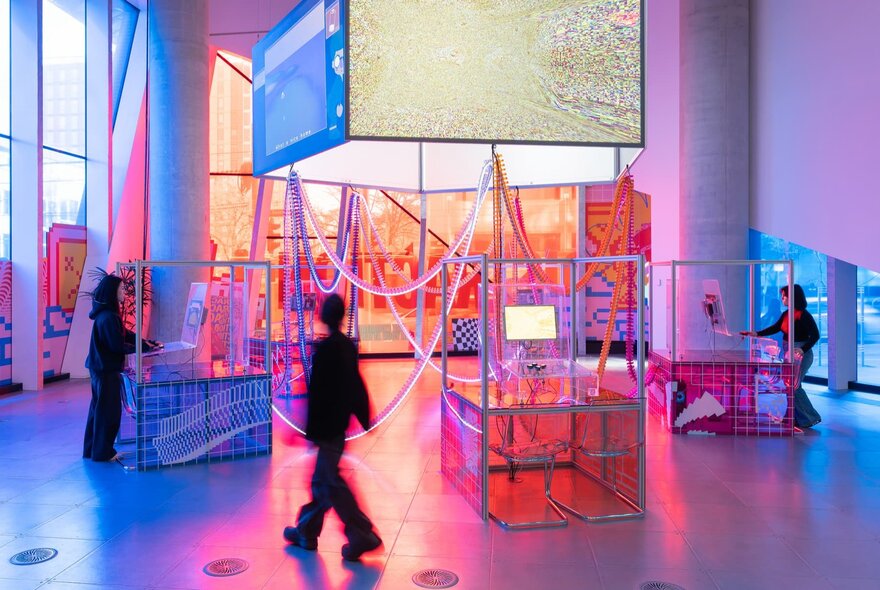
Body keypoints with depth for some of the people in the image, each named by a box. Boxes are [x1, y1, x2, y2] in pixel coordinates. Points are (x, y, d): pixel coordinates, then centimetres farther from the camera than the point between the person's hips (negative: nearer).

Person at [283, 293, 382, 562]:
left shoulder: (325, 348, -18)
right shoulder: (349, 346, 5)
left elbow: (317, 391, -18)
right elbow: (356, 386, 11)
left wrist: (312, 429, -13)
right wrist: (363, 416, 17)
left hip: (327, 426, -8)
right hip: (340, 423, 8)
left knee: (331, 483, -1)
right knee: (322, 479, 17)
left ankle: (362, 535, 0)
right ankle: (306, 531, 30)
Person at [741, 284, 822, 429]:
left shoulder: (804, 315, -15)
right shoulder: (786, 314, 7)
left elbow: (815, 335, -18)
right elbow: (774, 328, 9)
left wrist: (803, 349, -29)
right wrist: (756, 334, 0)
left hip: (801, 354, -8)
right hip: (788, 354, 8)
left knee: (793, 386, -8)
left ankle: (809, 418, 4)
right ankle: (798, 418, 19)